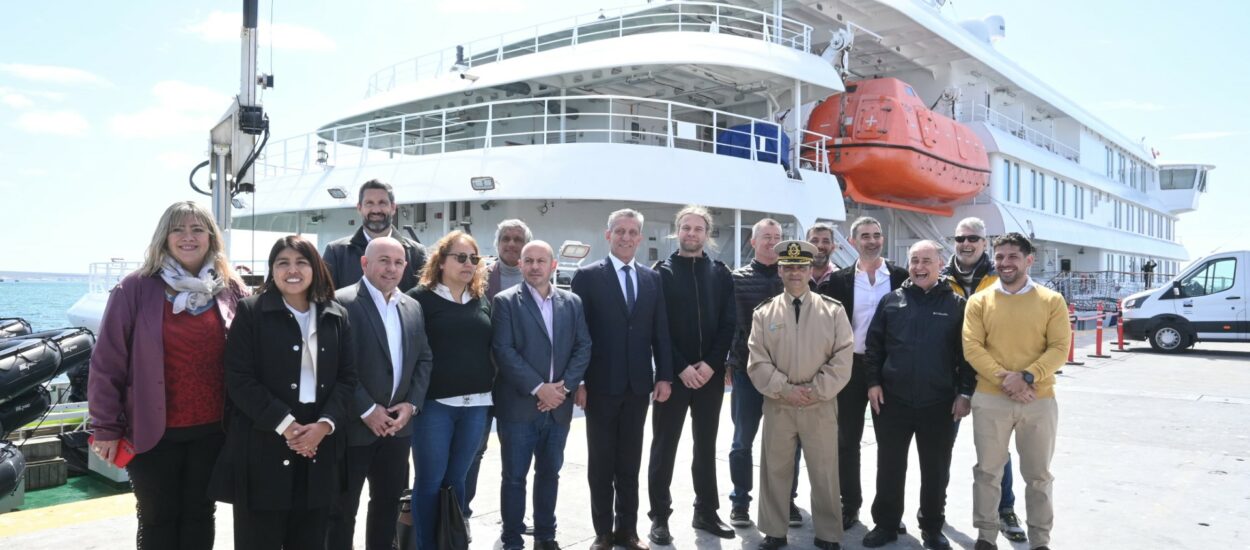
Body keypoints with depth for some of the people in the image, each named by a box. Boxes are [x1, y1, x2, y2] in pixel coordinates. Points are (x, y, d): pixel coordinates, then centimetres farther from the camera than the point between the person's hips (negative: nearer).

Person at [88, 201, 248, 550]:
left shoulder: (232, 290, 1)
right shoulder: (136, 289, -6)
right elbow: (107, 362, -5)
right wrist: (106, 428, -5)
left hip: (212, 429, 2)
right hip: (153, 430, -2)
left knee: (199, 515, 14)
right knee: (157, 520, 10)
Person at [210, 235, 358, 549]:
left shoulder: (336, 317, 10)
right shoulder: (251, 312, -1)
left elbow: (347, 378, 6)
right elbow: (239, 379, -8)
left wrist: (325, 424, -10)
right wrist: (285, 424, -15)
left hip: (319, 447, 3)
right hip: (263, 447, -3)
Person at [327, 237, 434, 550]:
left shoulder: (412, 307, 9)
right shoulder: (341, 303, -11)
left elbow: (424, 359, 11)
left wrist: (411, 404, -2)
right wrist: (367, 410, -16)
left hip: (397, 424, 6)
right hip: (354, 424, -6)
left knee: (388, 501, 16)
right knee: (343, 507, 6)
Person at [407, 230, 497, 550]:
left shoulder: (482, 301, 11)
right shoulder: (420, 298, -4)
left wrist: (492, 389, 9)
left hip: (476, 404, 4)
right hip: (434, 404, -4)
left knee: (457, 480, 13)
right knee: (430, 482, 3)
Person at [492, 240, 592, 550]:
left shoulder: (572, 302, 9)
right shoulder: (505, 301, -3)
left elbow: (583, 347, 4)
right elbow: (503, 350, -11)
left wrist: (564, 386, -9)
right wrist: (538, 388, -16)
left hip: (558, 405, 4)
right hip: (519, 405, -3)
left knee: (549, 473, 14)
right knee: (515, 476, 4)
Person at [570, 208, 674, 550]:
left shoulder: (652, 278, 8)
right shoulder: (588, 277, -3)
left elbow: (660, 331, 8)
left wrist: (664, 376, 1)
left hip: (638, 385, 3)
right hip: (601, 385, -3)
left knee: (630, 463, 12)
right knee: (601, 463, 8)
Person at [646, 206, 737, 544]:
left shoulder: (720, 274, 7)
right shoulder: (661, 273, 0)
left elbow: (728, 324, 2)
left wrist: (710, 364, -10)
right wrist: (680, 367, -13)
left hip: (710, 374, 3)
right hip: (673, 373, -3)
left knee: (706, 445, 13)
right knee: (664, 446, 3)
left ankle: (706, 512, 24)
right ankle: (660, 517, 12)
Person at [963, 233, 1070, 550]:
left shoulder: (1051, 301, 3)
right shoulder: (979, 302, 3)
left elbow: (1060, 348, -5)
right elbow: (972, 347, -5)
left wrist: (1027, 376, -18)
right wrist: (1005, 379, -16)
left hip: (1039, 401, 0)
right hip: (990, 399, 0)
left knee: (1038, 475, 11)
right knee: (987, 471, 8)